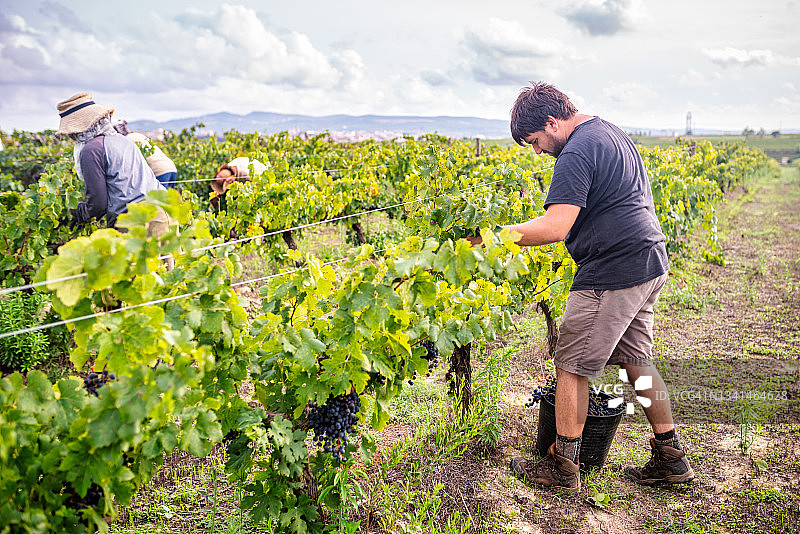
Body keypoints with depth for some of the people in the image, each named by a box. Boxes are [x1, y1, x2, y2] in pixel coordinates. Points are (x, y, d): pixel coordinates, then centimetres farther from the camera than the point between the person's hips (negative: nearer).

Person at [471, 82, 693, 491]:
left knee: (571, 366, 0)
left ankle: (563, 466, 12)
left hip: (613, 272, -10)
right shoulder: (610, 132, 17)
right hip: (651, 262, 10)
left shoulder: (576, 153, -16)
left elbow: (555, 228, -26)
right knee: (635, 359, 18)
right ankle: (671, 459, 27)